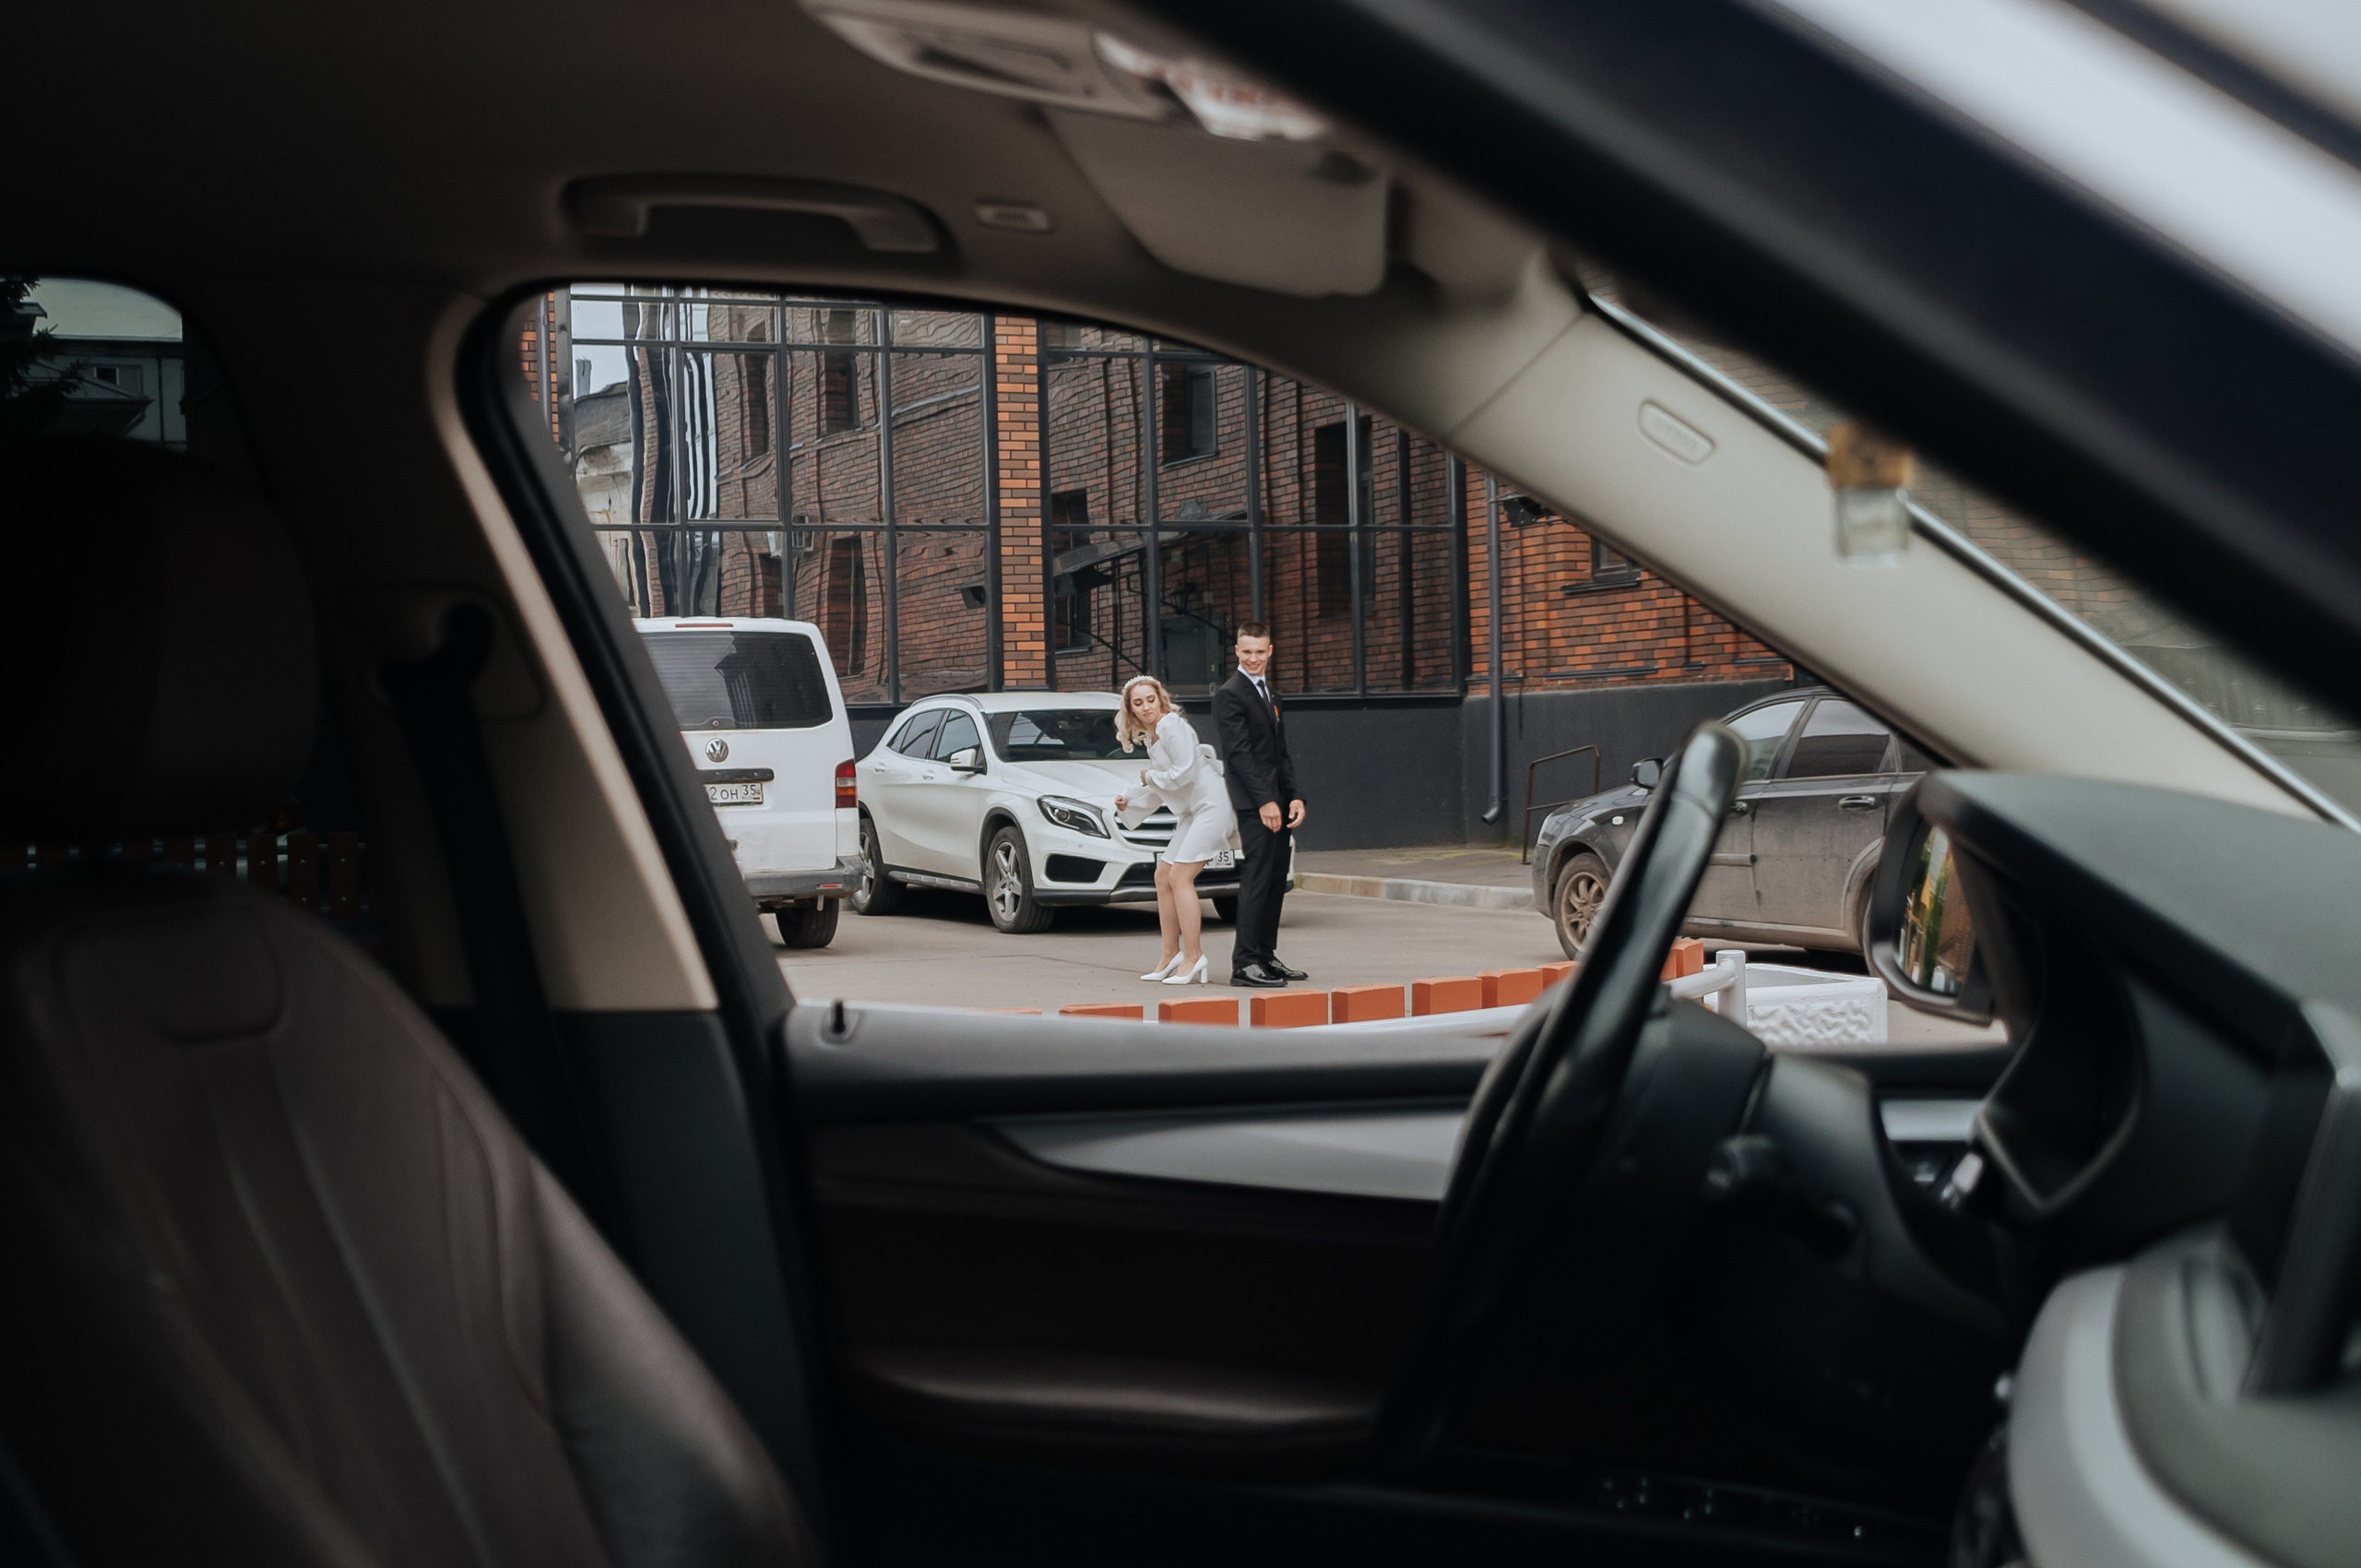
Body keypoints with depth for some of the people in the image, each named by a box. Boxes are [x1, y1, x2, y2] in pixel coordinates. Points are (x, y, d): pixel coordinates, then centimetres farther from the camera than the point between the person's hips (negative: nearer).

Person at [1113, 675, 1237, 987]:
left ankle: (1193, 957, -14)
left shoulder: (1171, 725, -12)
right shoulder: (1151, 736, 16)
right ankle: (1171, 955, 16)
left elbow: (1184, 773, -20)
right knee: (1163, 876, 10)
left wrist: (1150, 777, -6)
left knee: (1180, 877, -15)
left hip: (1211, 805, -10)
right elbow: (1159, 791, 23)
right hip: (1191, 812, 10)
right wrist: (1129, 800, 10)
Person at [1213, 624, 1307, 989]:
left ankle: (1266, 956, 15)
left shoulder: (1272, 695, 20)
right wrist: (1265, 801, -19)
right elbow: (1239, 753, -14)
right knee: (1255, 882, -10)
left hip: (1278, 803, 8)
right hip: (1254, 806, -8)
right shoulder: (1230, 694, -7)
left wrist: (1294, 797, 6)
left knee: (1276, 883, 9)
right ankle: (1245, 963, -8)